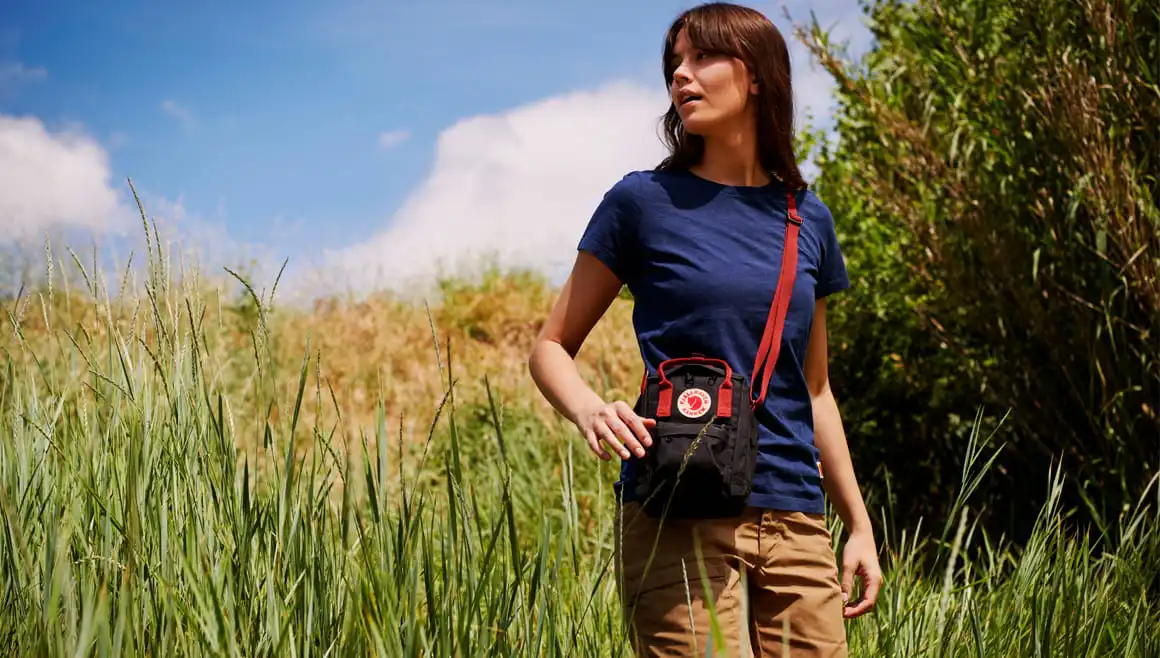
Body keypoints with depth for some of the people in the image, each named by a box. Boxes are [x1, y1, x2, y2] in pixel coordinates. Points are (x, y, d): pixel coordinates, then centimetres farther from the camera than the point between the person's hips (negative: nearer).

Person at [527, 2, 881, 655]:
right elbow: (552, 347, 5)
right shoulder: (645, 202, 1)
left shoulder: (807, 219, 13)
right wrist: (591, 411, -17)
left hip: (795, 523, 4)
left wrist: (860, 526, 19)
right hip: (679, 520, -4)